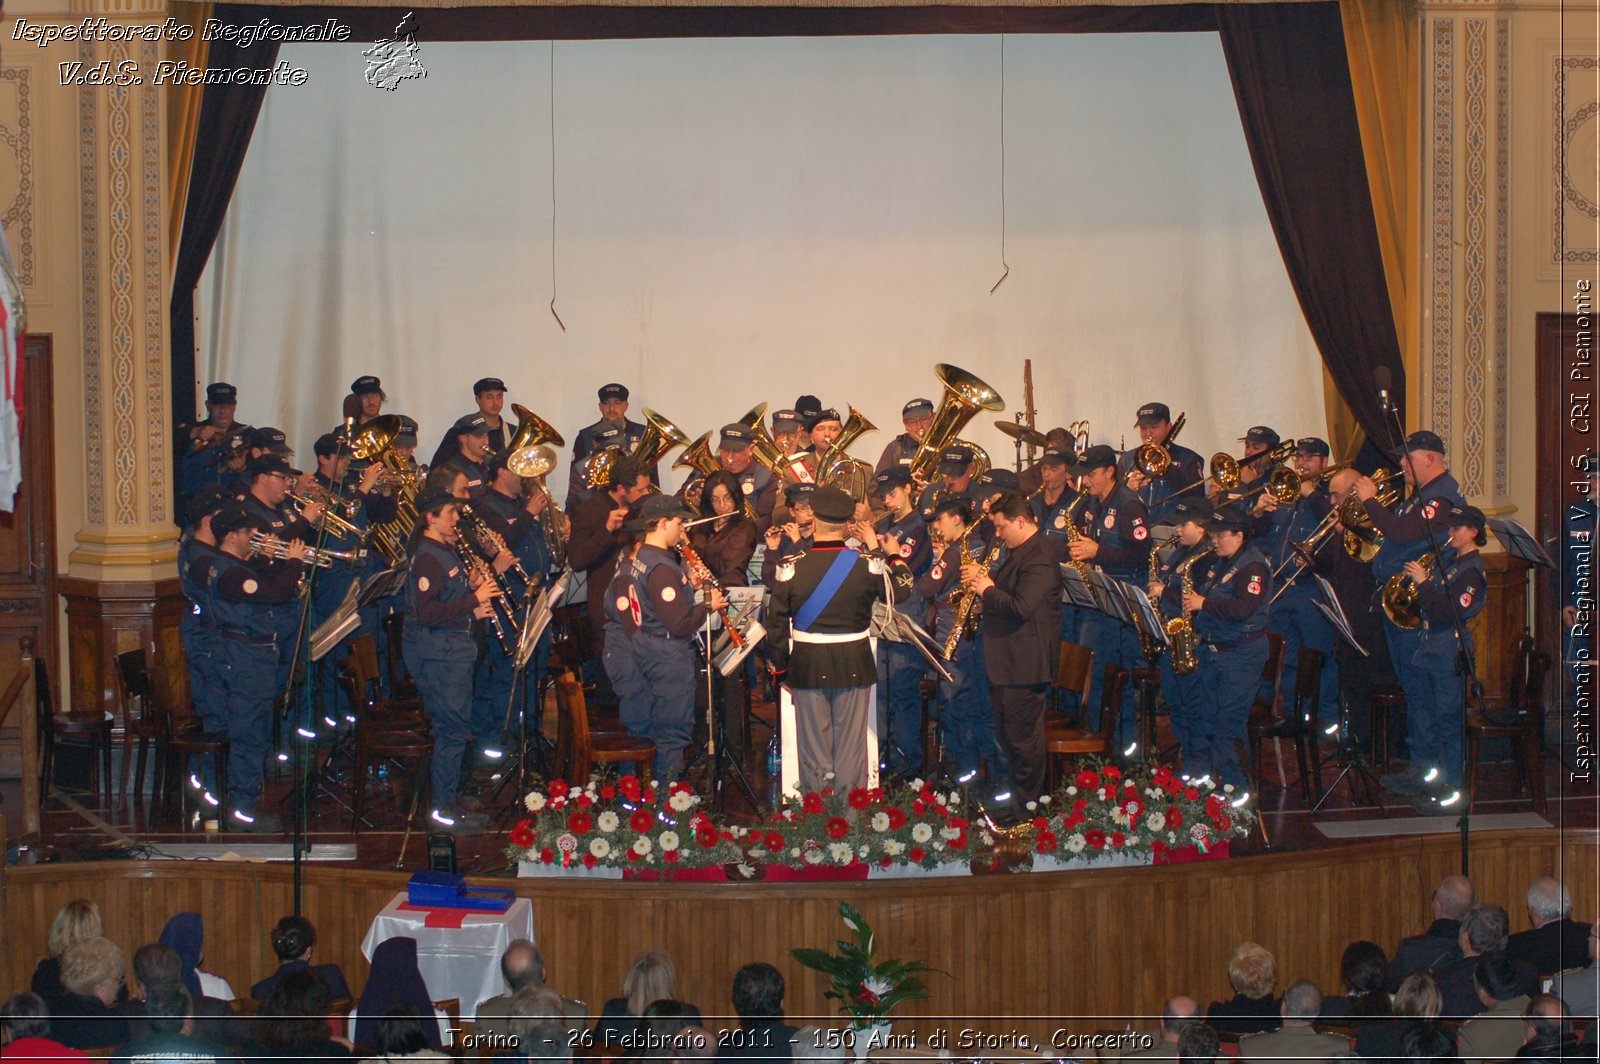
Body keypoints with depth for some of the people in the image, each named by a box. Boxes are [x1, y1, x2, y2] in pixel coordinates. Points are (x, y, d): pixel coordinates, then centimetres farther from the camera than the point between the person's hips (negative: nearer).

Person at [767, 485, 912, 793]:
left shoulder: (792, 566, -10)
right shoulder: (867, 564, -10)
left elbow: (776, 622, -5)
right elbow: (899, 592, 8)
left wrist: (780, 669, 7)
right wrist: (897, 557, 26)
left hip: (807, 665, 0)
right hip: (854, 664, 0)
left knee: (813, 745, 8)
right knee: (850, 745, 8)